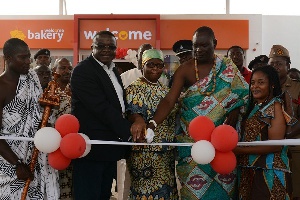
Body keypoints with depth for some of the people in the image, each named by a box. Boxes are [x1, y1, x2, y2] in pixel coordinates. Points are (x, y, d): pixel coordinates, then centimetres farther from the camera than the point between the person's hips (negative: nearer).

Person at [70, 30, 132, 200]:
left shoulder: (114, 71, 15)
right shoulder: (83, 70, -13)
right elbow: (101, 108, -21)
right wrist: (129, 131, -19)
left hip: (111, 148, 8)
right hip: (92, 147, -8)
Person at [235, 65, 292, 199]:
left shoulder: (275, 106, -9)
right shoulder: (254, 107, 13)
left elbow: (276, 145, -18)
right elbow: (249, 138, 12)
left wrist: (241, 150, -20)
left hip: (269, 173, -7)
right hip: (249, 172, 7)